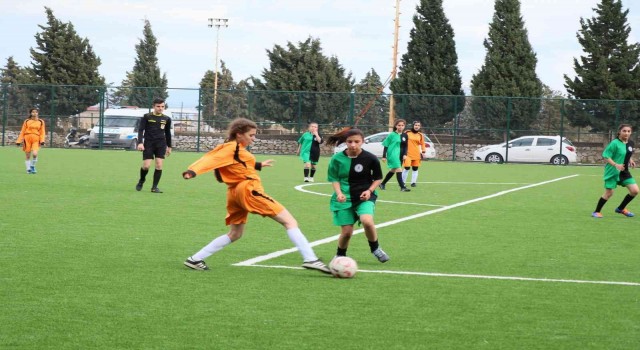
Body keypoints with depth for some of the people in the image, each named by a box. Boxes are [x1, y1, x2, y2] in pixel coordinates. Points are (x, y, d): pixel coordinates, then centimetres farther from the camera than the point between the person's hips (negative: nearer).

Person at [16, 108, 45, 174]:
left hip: (36, 139, -1)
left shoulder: (41, 122, 8)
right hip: (27, 139, 1)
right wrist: (19, 141, 5)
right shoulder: (27, 121, 7)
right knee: (27, 156, 2)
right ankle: (28, 169, 16)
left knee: (35, 154, -19)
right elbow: (22, 132, 9)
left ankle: (32, 166, 4)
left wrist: (42, 141, -4)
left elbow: (42, 132, 10)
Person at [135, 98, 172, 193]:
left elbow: (168, 133, 20)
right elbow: (140, 130, -3)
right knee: (146, 166, -8)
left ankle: (154, 187, 0)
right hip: (148, 143, -3)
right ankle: (141, 181, 22)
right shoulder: (147, 117, 0)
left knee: (159, 165, -8)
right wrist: (140, 143, -15)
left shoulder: (166, 119, 10)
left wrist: (169, 147, 21)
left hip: (161, 144, 3)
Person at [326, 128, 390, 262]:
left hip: (364, 196, -1)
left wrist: (369, 190, -12)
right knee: (347, 232, -2)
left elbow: (378, 178, 5)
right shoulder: (337, 159, -7)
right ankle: (340, 255, 28)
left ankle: (375, 248, -3)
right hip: (344, 198, 1)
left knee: (367, 221, -29)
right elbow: (334, 179, 2)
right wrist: (339, 193, -15)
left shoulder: (370, 158, -9)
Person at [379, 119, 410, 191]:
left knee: (393, 170, 15)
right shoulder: (392, 135, -5)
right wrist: (384, 156, -6)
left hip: (400, 155, 6)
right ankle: (402, 187, -19)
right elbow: (386, 145, -2)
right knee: (399, 169, -17)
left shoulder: (404, 136, 9)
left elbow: (405, 146, 16)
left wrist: (405, 154, 0)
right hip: (393, 155, -6)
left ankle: (382, 184, 32)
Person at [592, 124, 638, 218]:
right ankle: (597, 212, 16)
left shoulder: (630, 143, 5)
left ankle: (621, 208, 19)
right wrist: (616, 165, -29)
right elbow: (606, 156, -17)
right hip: (612, 172, -7)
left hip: (624, 171, 7)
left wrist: (630, 160, 3)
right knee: (609, 193, -3)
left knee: (634, 191, 0)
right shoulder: (615, 143, -16)